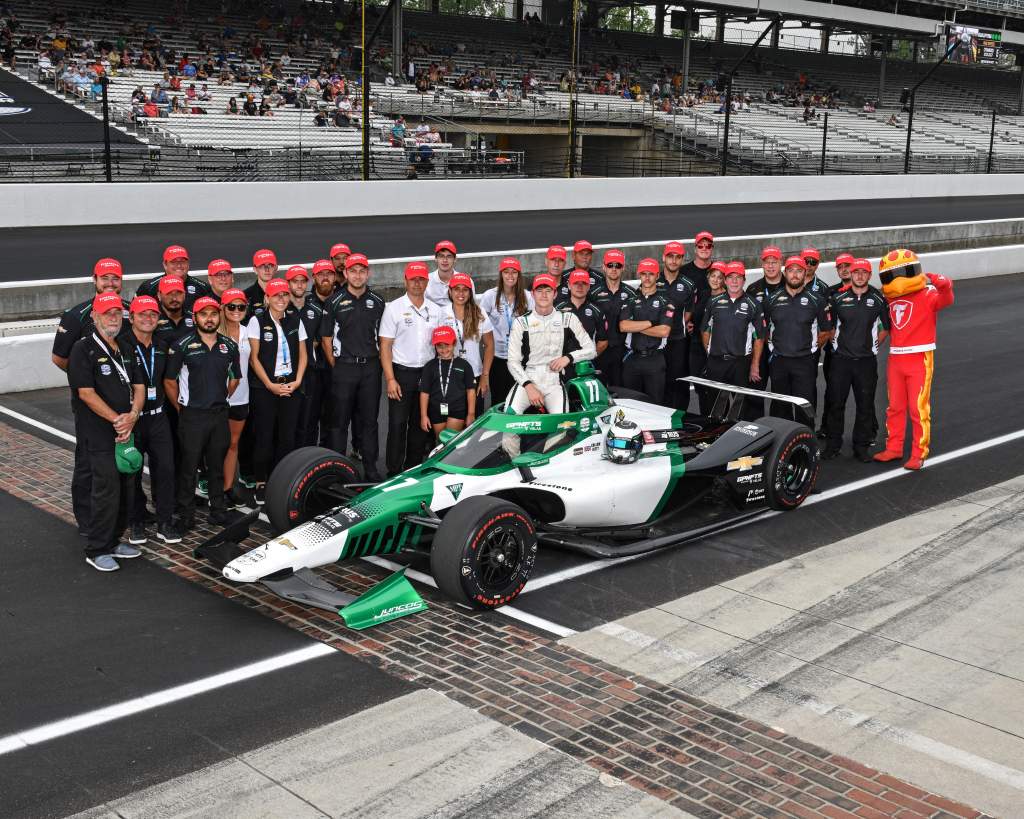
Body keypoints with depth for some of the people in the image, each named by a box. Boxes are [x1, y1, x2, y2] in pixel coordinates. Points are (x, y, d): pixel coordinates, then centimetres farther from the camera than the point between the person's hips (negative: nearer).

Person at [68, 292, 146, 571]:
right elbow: (86, 393, -14)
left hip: (126, 431, 7)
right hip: (99, 434, -7)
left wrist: (132, 416, -6)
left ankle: (113, 541, 23)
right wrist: (117, 419, -15)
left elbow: (138, 386, 13)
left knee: (124, 488, 10)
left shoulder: (125, 350, 16)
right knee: (106, 490, -9)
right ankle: (97, 550, 1)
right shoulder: (84, 349, -7)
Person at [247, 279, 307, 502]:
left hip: (291, 386, 3)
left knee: (288, 437, 2)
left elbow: (302, 355, 11)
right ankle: (261, 484, 9)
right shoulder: (257, 321, -3)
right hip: (264, 387, -3)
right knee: (264, 436, -2)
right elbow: (254, 358, -4)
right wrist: (270, 385, -10)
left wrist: (297, 381, -3)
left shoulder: (295, 320, 8)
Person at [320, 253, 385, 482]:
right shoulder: (335, 302, -1)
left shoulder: (378, 301, 7)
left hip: (371, 367, 2)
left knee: (369, 420, 7)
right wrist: (335, 366, -2)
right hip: (344, 368, -2)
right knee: (341, 420, 2)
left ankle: (371, 469, 14)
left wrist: (378, 359, 6)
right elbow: (326, 338, 2)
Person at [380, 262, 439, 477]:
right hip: (402, 373, -4)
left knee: (421, 424, 10)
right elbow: (385, 346, -6)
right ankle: (394, 472, 4)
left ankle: (414, 469, 21)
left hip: (427, 373, 4)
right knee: (397, 424, -2)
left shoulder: (435, 310, 8)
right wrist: (390, 379, -13)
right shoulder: (394, 308, -4)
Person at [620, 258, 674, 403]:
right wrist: (650, 323, -9)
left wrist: (636, 327, -6)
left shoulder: (665, 301, 4)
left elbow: (664, 331, -9)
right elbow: (623, 326, -6)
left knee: (656, 402, -1)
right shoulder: (631, 299, 10)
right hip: (632, 358, 2)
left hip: (655, 359, -2)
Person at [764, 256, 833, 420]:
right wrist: (774, 344, 9)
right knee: (779, 407, 8)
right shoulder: (772, 300, 7)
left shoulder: (816, 300, 3)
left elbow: (826, 331, 9)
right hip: (778, 361, 2)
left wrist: (812, 346, 4)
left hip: (805, 362, -2)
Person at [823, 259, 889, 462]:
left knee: (865, 405, 4)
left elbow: (886, 327, 12)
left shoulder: (878, 299, 2)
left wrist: (874, 345, 6)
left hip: (867, 361, 0)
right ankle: (833, 444, 14)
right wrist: (835, 343, 7)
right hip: (841, 359, 0)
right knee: (835, 403, 3)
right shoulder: (838, 297, 3)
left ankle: (862, 446, 14)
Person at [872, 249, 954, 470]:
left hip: (920, 360, -6)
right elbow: (887, 326, 21)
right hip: (895, 359, 6)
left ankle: (919, 453, 7)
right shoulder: (892, 299, 10)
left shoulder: (926, 295, -9)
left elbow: (946, 298, -27)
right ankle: (893, 448, 23)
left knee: (918, 408, -1)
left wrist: (940, 283, -42)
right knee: (895, 407, 13)